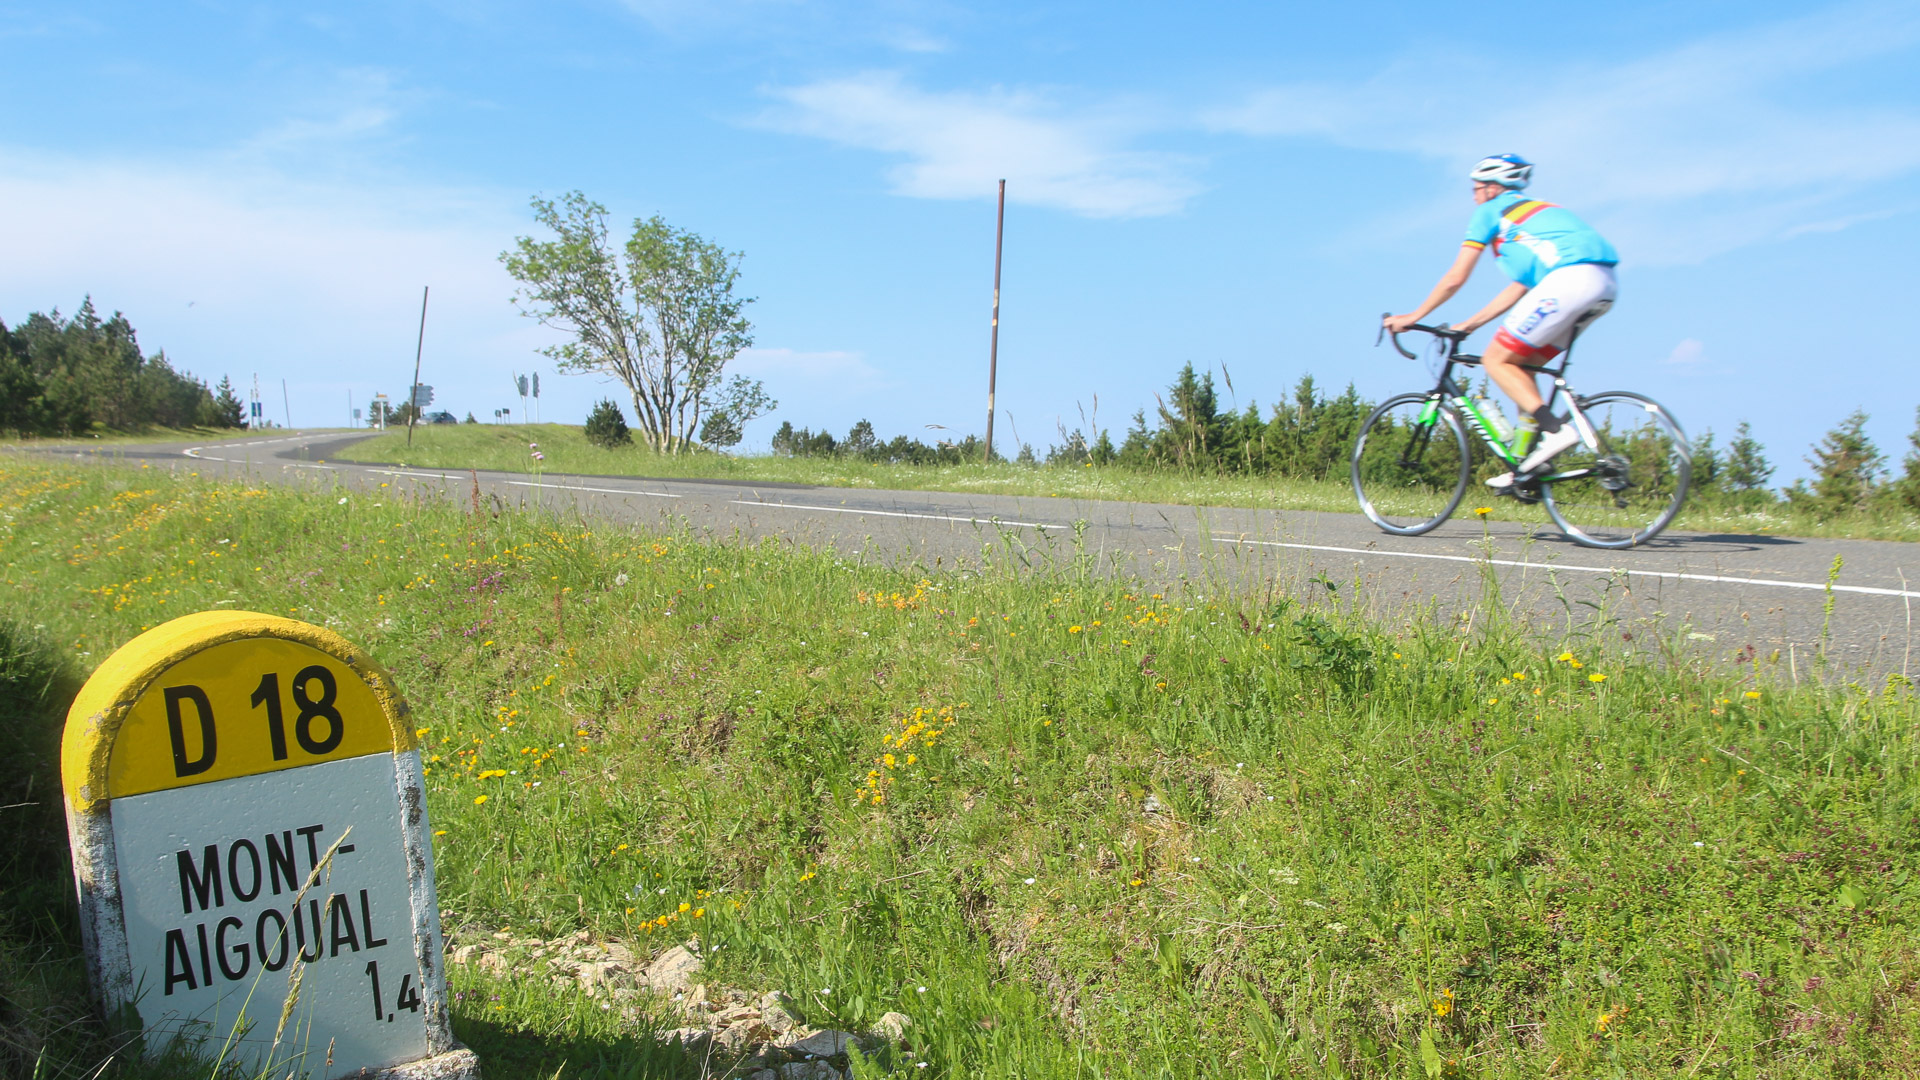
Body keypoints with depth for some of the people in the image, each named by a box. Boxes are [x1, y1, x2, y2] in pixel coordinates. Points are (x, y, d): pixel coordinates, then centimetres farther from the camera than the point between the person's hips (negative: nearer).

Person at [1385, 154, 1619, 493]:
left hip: (1569, 277, -8)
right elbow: (1519, 288, 33)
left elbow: (1455, 279, 10)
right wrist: (1469, 325, 36)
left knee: (1496, 360, 1)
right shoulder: (1532, 211, 35)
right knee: (1519, 365, 16)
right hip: (1604, 285, 8)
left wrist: (1412, 317, 21)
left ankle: (1554, 429, -15)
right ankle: (1528, 465, 9)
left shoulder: (1491, 210, 12)